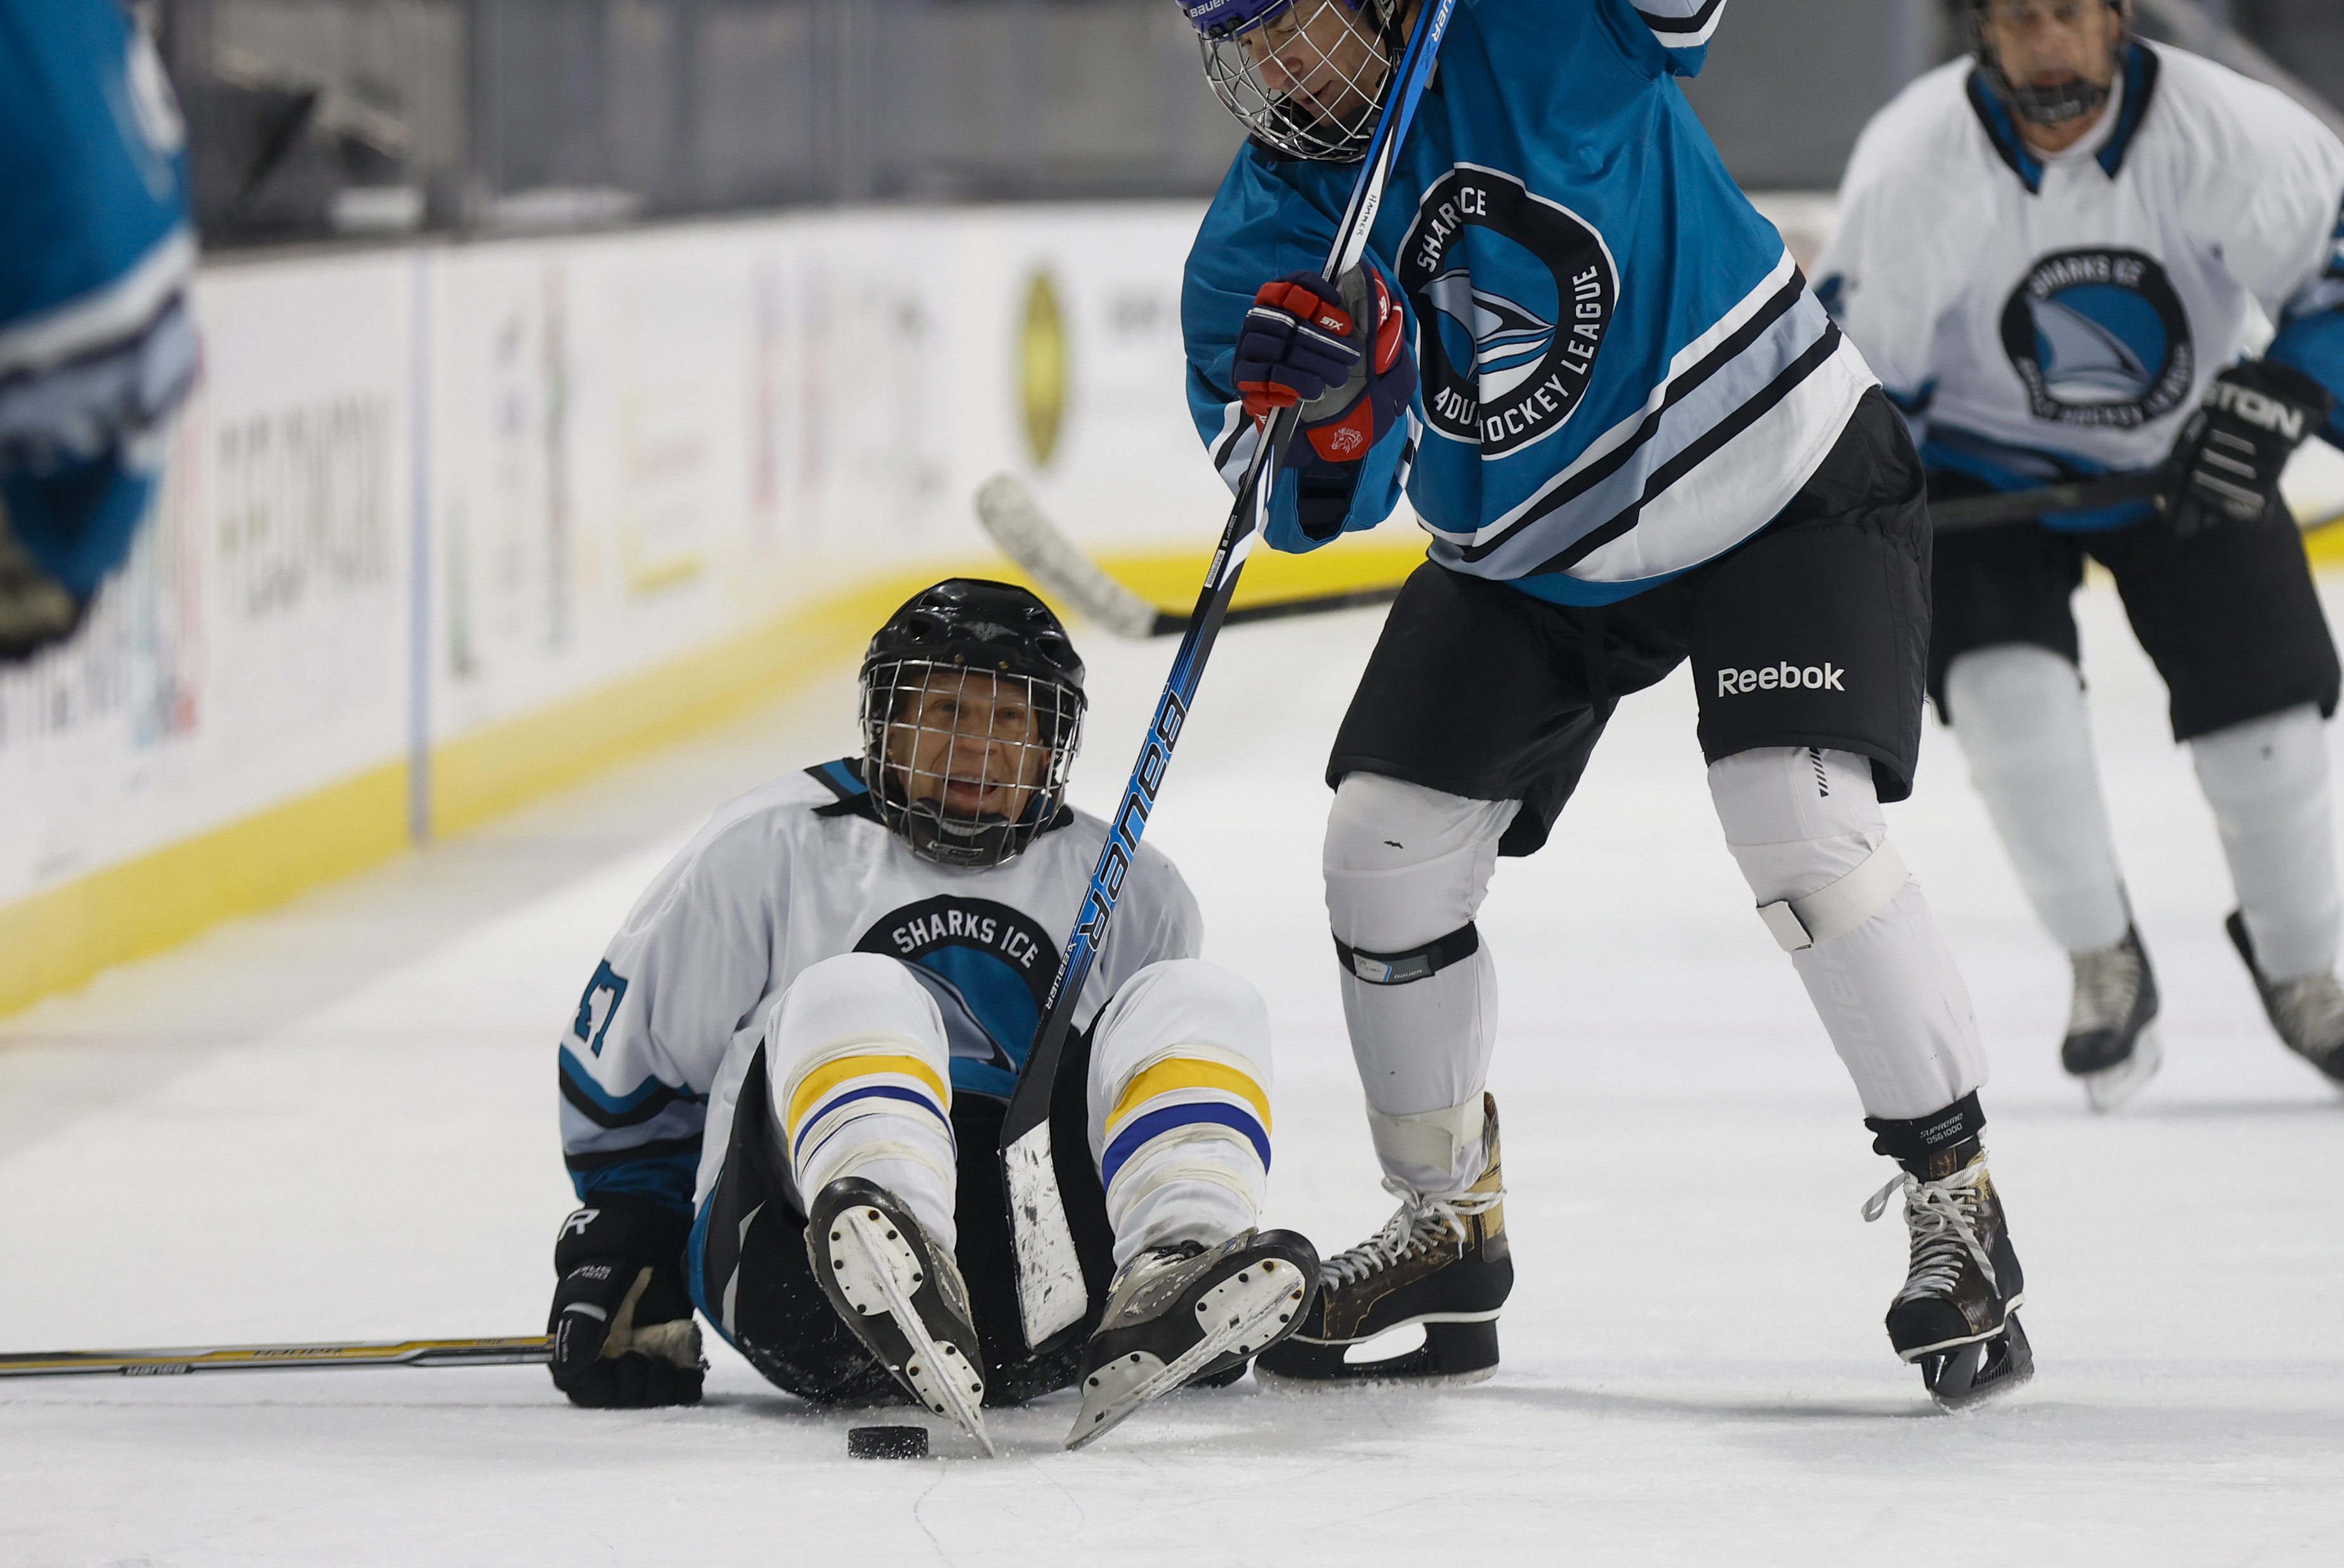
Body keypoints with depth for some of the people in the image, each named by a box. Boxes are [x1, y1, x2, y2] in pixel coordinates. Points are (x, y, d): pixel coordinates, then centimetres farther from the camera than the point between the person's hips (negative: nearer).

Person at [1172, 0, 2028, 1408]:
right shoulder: (1265, 239, -9)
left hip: (1783, 479, -5)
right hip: (1526, 550, 6)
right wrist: (1331, 413, -37)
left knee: (1803, 829, -22)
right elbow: (1326, 506, -15)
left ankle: (1957, 1201, -8)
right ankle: (1451, 1232, 17)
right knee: (1386, 853, -1)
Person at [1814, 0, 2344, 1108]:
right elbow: (1857, 346, -12)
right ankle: (2104, 969, -3)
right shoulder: (1915, 164, -24)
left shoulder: (2230, 134, -24)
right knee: (2007, 682, -22)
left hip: (2186, 456, 1)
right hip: (1986, 458, -1)